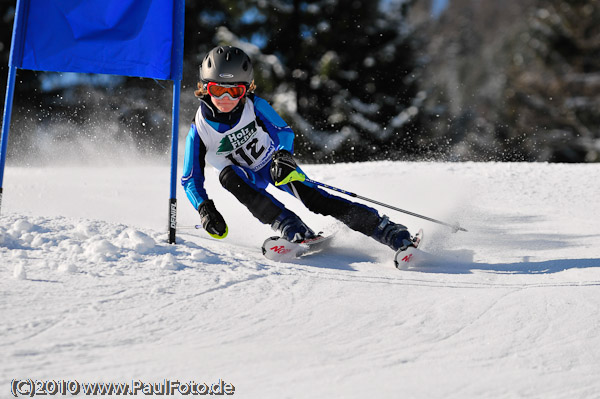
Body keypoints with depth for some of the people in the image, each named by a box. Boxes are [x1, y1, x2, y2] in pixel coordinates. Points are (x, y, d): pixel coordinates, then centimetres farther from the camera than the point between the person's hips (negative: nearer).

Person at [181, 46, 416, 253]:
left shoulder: (254, 106, -22)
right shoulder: (199, 130, -22)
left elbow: (284, 132, -11)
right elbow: (190, 179, -14)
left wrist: (283, 156, -32)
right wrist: (204, 209, -29)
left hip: (274, 162, 0)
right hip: (248, 177, 0)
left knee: (311, 196, -23)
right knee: (228, 175, -34)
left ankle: (389, 231, -22)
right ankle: (292, 230, -35)